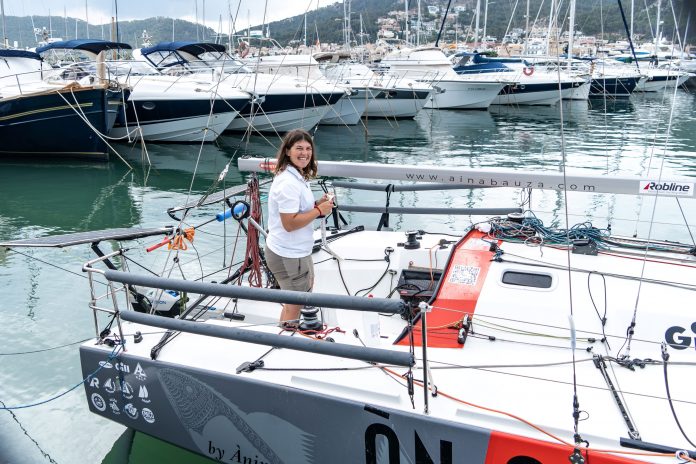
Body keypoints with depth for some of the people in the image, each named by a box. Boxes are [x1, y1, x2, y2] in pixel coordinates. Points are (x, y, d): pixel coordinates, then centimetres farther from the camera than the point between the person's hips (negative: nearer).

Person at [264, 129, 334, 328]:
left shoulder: (296, 176, 6)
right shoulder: (289, 183, -26)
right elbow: (290, 223, -30)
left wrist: (317, 204, 0)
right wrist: (319, 211, -22)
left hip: (296, 250, 11)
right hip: (288, 255, -11)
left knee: (307, 286, 32)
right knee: (294, 304, 5)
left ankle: (290, 329, 51)